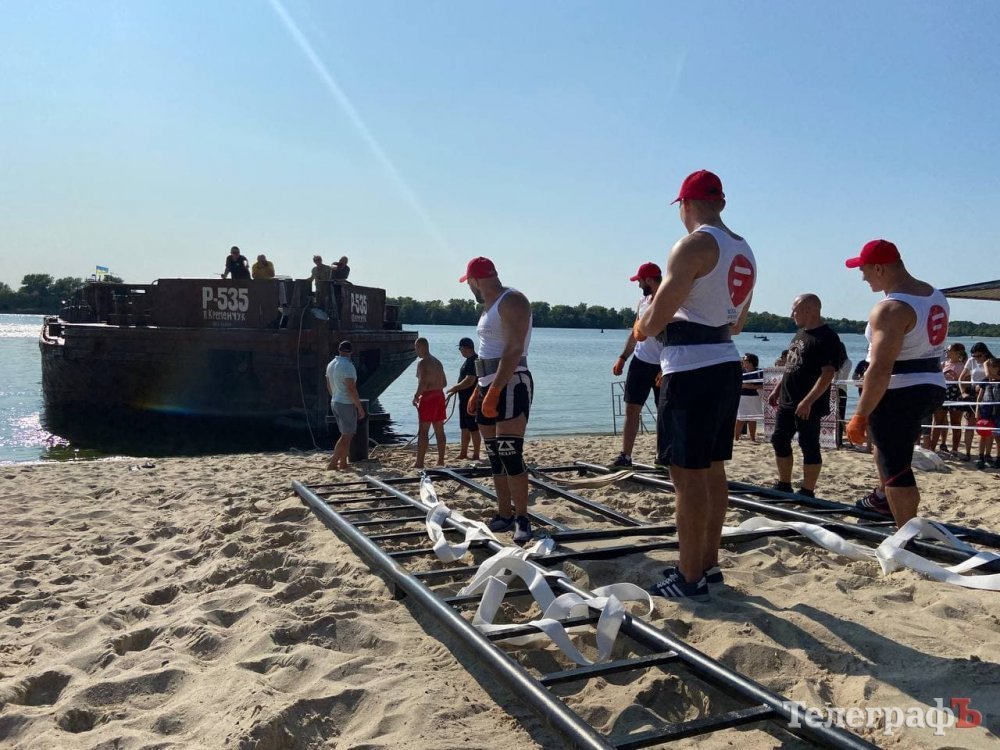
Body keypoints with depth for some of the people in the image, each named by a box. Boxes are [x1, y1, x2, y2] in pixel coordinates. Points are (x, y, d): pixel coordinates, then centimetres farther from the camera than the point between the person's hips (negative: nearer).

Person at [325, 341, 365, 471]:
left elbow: (329, 386, 18)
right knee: (346, 436, -3)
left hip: (334, 403, 9)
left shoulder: (331, 364, 9)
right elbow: (351, 389, -22)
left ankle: (343, 463, 17)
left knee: (346, 434, 16)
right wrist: (360, 407, -17)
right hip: (346, 404, -9)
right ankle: (332, 463, -5)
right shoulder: (347, 366, -18)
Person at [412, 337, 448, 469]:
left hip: (428, 398, -8)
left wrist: (416, 396, -9)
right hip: (440, 396, 8)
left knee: (423, 431, -5)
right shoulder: (437, 362, 16)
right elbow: (444, 382, 18)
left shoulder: (422, 362, -12)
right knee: (439, 430, 11)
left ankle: (419, 462, -5)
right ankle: (441, 460, 14)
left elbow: (423, 383, -21)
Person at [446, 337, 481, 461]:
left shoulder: (473, 361, -18)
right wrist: (455, 390, 14)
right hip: (465, 399, 10)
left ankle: (476, 455, 2)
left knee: (473, 428, -3)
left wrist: (454, 388, -13)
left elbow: (469, 381, -25)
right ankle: (463, 453, 23)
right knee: (465, 428, 15)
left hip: (471, 400, -10)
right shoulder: (469, 360, 14)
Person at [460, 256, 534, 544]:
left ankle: (522, 519, -6)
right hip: (490, 385, 10)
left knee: (510, 455, -13)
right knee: (495, 456, 10)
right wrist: (478, 391, 21)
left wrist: (494, 391, -26)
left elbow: (514, 350, -21)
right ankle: (504, 515, 16)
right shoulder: (490, 306, 19)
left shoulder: (512, 301, -11)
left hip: (511, 385, -10)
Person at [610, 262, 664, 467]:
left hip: (663, 366, -6)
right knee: (632, 409, 1)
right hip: (640, 363, 6)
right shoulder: (642, 302, 8)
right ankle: (625, 456, 2)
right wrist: (623, 357, 11)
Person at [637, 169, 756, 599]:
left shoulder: (693, 246, -13)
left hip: (691, 371, -9)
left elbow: (654, 320, -16)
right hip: (726, 363, 9)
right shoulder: (744, 252, 14)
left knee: (688, 475, -3)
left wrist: (642, 327, 5)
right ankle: (708, 564, 25)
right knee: (712, 471, 15)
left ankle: (690, 579, 4)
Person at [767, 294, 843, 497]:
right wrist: (777, 390, 19)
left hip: (808, 406, -10)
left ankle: (807, 492, 7)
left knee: (809, 446, -1)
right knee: (779, 440, 13)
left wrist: (808, 402, -26)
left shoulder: (826, 338, -15)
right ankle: (784, 485, 24)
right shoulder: (801, 332, 14)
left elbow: (828, 374, -21)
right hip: (787, 402, 10)